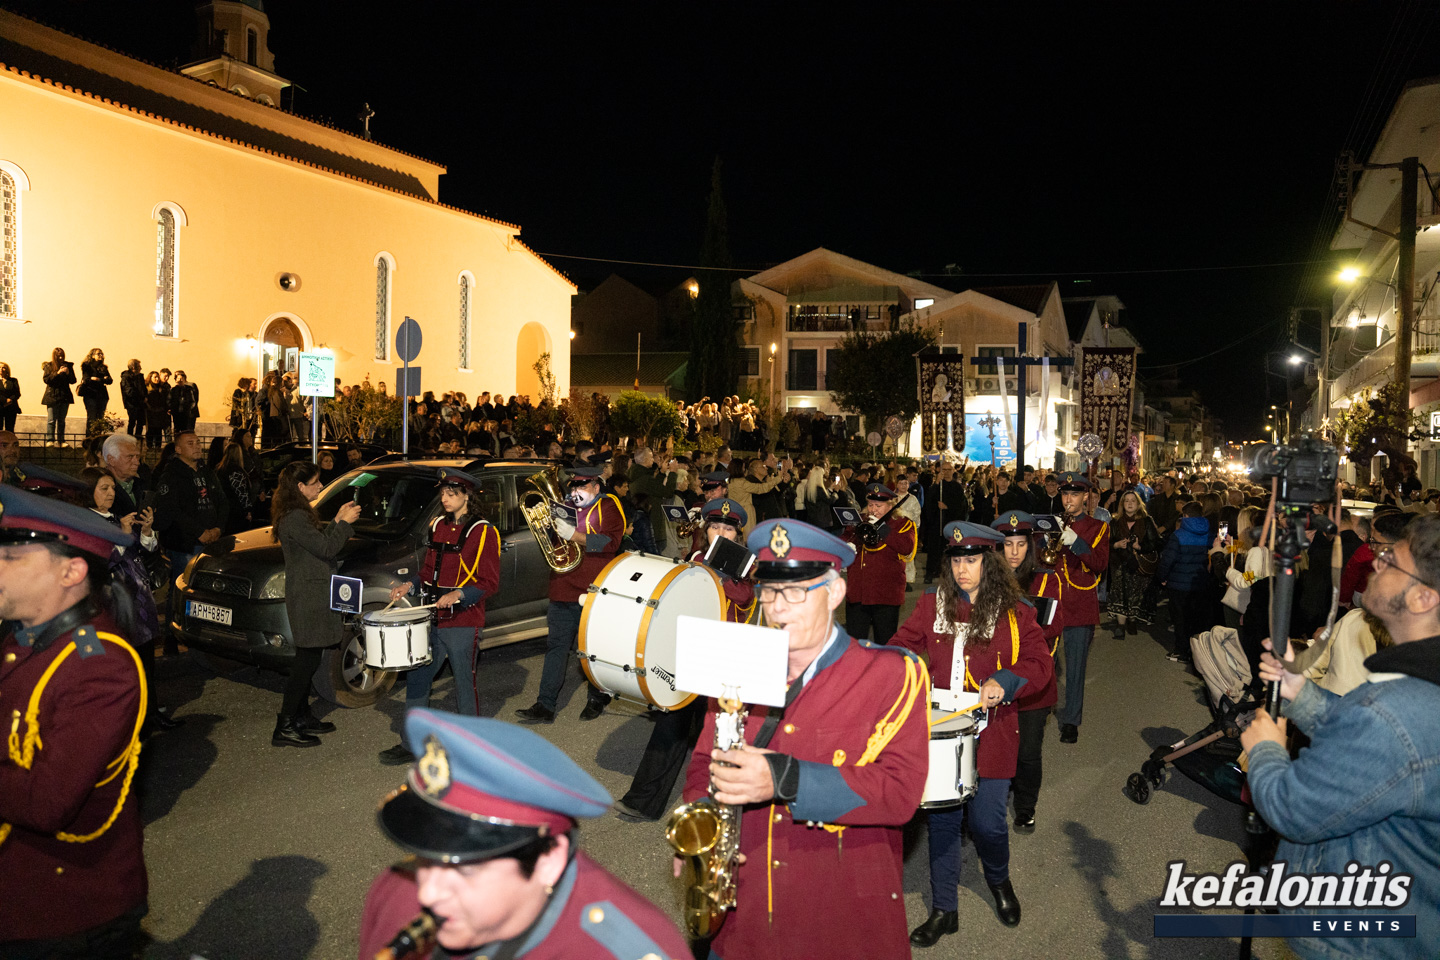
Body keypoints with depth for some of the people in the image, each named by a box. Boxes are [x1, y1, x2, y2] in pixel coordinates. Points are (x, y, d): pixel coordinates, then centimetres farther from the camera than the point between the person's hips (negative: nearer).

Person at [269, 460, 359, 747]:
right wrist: (344, 522, -11)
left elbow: (319, 539, 18)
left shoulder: (299, 514, 14)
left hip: (311, 594, 11)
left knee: (308, 658, 17)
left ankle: (302, 717, 26)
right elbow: (325, 548, -21)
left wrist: (337, 521, 9)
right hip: (307, 597, -11)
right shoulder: (295, 518, -19)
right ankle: (285, 728, 0)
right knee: (307, 659, -6)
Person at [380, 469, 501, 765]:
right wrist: (410, 584, 4)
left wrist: (459, 594, -24)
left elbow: (489, 583, -11)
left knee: (465, 683, 4)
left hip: (464, 623, -6)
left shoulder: (483, 532, -9)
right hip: (432, 619, 7)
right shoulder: (438, 526, 12)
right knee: (416, 679, 9)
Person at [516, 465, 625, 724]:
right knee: (557, 646, 2)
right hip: (564, 590, 4)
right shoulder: (566, 506, 15)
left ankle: (597, 700, 25)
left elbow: (611, 543, -15)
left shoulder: (609, 506, 0)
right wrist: (551, 523, -3)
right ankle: (545, 705, 5)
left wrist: (574, 535, -21)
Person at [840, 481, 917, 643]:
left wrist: (881, 527, -16)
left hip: (886, 594, -3)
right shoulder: (859, 523, 14)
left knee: (885, 642, 7)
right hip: (857, 593, 3)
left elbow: (907, 547, -14)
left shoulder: (902, 523, 3)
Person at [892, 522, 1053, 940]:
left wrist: (1005, 681, -24)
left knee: (987, 821, 1)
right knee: (942, 818, 8)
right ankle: (943, 910, 27)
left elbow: (1041, 662, -6)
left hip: (991, 733, -2)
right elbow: (904, 645, 8)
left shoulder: (1015, 612, -3)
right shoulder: (932, 605, 3)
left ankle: (999, 881, 37)